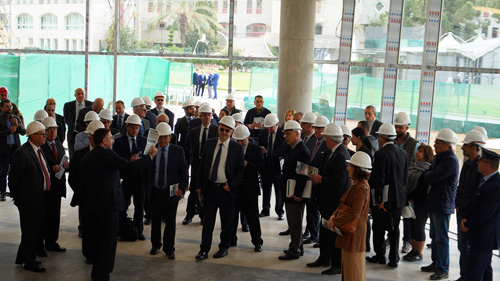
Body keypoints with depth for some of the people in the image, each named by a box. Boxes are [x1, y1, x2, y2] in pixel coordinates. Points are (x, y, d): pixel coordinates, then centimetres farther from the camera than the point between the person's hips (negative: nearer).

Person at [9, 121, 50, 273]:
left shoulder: (38, 150, 10)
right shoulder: (21, 153, -18)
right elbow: (13, 178, -14)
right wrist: (17, 197, -6)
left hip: (40, 199, 9)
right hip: (28, 200, -9)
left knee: (35, 230, 18)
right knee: (29, 231, 5)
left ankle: (22, 257, 36)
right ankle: (29, 262, 20)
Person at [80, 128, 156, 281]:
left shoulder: (86, 157, 12)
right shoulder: (107, 154, -13)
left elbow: (83, 182, 16)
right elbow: (129, 167, -19)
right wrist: (150, 156, -11)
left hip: (91, 205, 8)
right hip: (108, 203, -8)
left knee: (96, 239, 16)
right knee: (108, 239, 0)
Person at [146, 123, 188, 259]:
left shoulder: (178, 151, -2)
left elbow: (184, 171, 0)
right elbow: (146, 170, 4)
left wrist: (182, 188, -6)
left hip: (171, 192, -1)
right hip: (155, 191, 1)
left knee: (170, 221, 5)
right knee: (155, 220, 15)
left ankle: (169, 248, 20)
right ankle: (155, 245, 34)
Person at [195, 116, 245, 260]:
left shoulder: (237, 148, -3)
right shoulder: (209, 144, 5)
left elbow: (240, 170, -1)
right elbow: (202, 166, 8)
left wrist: (231, 185, -11)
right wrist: (199, 186, 4)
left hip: (227, 189, -2)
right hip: (210, 188, 2)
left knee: (227, 221, 9)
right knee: (208, 220, 5)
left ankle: (224, 247, 25)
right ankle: (204, 249, 12)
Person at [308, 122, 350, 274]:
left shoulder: (341, 155, -22)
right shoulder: (330, 153, 8)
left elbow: (339, 181, -26)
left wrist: (321, 179, -17)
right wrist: (318, 177, 2)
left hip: (335, 201, -10)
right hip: (328, 200, 10)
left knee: (334, 232, 0)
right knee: (324, 230, 20)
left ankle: (337, 265, 12)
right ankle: (324, 258, 35)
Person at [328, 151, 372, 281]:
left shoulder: (361, 188, -21)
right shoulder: (356, 185, 11)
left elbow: (354, 213, -26)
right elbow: (345, 205, 14)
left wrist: (335, 222, -20)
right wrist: (335, 216, -2)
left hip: (354, 232, -10)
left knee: (353, 267, 1)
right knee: (347, 265, 19)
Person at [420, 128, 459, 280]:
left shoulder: (451, 160, -18)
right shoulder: (439, 157, 15)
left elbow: (433, 177, -22)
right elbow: (429, 176, 18)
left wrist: (425, 175, -3)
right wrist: (428, 175, -3)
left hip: (443, 205, -10)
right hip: (434, 204, 10)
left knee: (441, 239, -3)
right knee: (435, 237, 18)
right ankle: (436, 264, 30)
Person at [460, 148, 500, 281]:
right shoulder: (488, 180, 10)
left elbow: (485, 214, -23)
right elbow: (476, 205, 16)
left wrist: (468, 224, -9)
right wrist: (466, 219, 1)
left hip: (484, 237, -10)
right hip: (484, 236, 10)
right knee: (485, 269, 18)